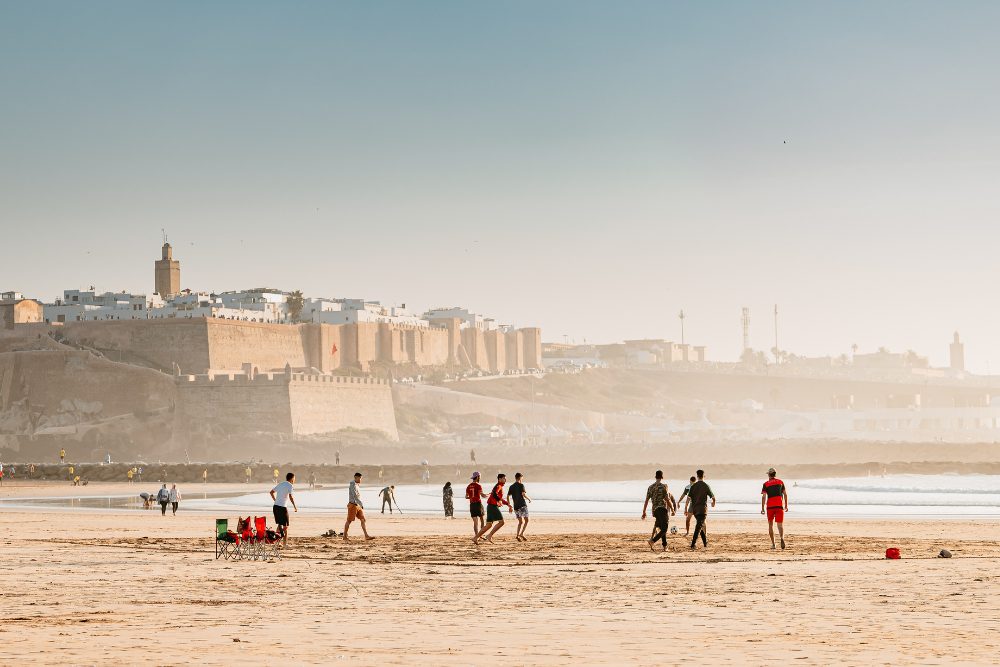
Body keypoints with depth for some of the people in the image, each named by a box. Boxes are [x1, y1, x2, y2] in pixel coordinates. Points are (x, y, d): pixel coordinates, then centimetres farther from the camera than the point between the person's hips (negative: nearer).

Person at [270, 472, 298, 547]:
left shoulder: (280, 484, 16)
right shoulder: (290, 486, -7)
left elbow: (272, 492, 24)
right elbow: (290, 496, -20)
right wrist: (295, 506, -11)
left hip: (275, 507, 7)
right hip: (282, 507, -7)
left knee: (280, 524, 19)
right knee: (285, 526, 1)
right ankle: (285, 543, 0)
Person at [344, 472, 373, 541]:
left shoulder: (357, 486, 15)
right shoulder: (353, 486, -15)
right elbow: (355, 496, -26)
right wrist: (361, 504, -31)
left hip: (358, 506, 9)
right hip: (353, 505, -9)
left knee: (363, 520, 1)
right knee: (349, 521, -1)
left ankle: (366, 536, -4)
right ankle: (345, 537, 7)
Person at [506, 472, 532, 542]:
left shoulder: (511, 486, 12)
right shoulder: (521, 485, -5)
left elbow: (508, 496, 10)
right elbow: (523, 494, -17)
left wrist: (510, 506, 16)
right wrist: (529, 499, 1)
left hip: (516, 506, 6)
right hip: (522, 505, -6)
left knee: (520, 522, 13)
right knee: (526, 520, 0)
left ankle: (518, 535, -2)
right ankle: (521, 534, -15)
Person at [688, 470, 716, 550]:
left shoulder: (693, 486, 4)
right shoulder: (706, 486, -6)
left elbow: (689, 497, 1)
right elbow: (713, 497, -2)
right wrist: (713, 503, 22)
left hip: (694, 509, 5)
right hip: (702, 509, -5)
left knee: (701, 525, 19)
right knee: (699, 526, -7)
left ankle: (705, 542, 28)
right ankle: (693, 543, -18)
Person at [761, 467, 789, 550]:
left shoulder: (766, 484, 3)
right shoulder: (780, 482, 10)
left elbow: (763, 496, -4)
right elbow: (785, 494, 11)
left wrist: (762, 508, -2)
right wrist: (786, 506, 18)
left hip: (770, 506, -1)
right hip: (779, 506, 1)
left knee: (770, 524, 14)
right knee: (780, 524, -5)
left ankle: (773, 543, 13)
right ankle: (782, 538, -34)